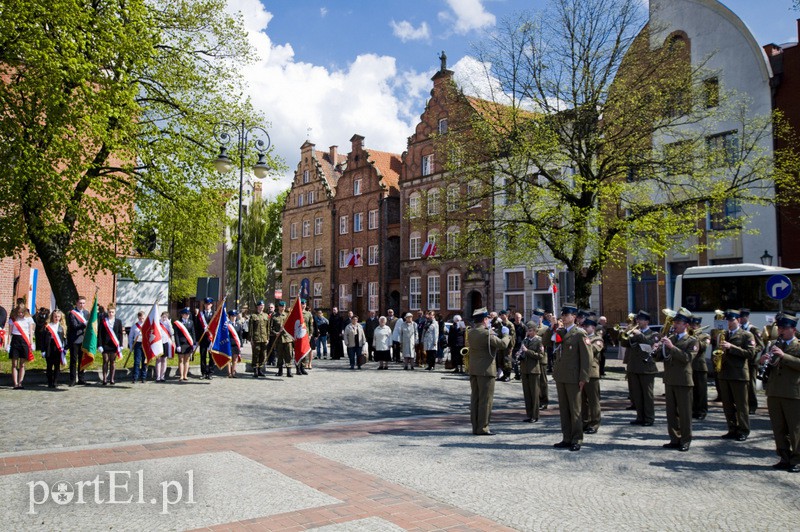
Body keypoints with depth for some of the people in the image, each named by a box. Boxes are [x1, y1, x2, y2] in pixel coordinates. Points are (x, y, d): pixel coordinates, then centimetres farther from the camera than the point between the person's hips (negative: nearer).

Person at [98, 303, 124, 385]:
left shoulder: (118, 322, 6)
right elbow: (99, 334, -1)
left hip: (114, 345, 1)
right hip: (105, 345, -1)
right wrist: (99, 345, -7)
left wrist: (120, 345, 1)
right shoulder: (103, 321, 1)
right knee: (105, 361, 4)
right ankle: (104, 379, 8)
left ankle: (111, 379, 13)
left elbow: (120, 334, 7)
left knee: (113, 362, 6)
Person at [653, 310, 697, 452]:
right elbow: (659, 358, 11)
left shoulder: (692, 341, -3)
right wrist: (656, 350, -10)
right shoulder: (669, 338, 13)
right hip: (669, 380, 6)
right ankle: (675, 439, 18)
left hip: (683, 381, -5)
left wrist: (672, 347, -26)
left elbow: (687, 358, -19)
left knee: (684, 412, 1)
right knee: (671, 412, 10)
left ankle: (685, 441, 9)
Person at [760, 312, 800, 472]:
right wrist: (764, 361, -3)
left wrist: (783, 356, -25)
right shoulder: (774, 345, 16)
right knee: (778, 429, 10)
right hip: (774, 393, 5)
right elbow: (768, 367, 19)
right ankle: (784, 458, 19)